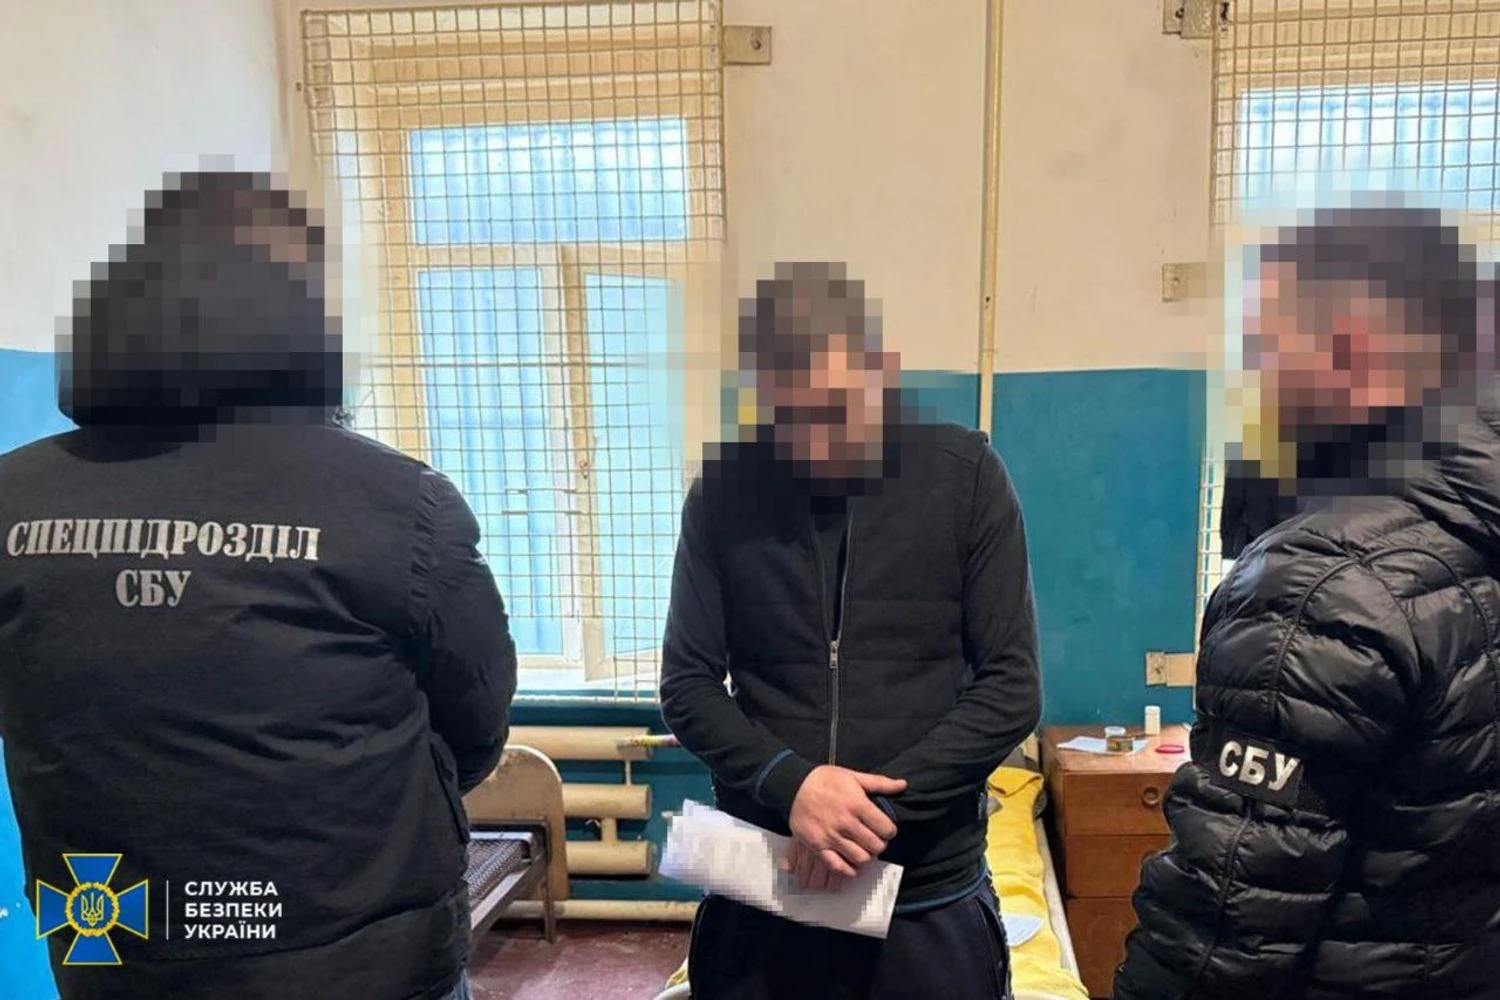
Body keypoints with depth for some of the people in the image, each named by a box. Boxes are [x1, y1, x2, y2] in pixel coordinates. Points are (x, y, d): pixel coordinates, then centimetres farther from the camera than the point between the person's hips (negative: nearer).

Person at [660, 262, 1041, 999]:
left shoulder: (964, 475, -6)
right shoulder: (725, 488, -3)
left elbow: (1011, 686, -7)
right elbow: (687, 682, 0)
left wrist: (885, 807, -18)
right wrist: (788, 783, -17)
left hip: (929, 899, -1)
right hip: (759, 892, 1)